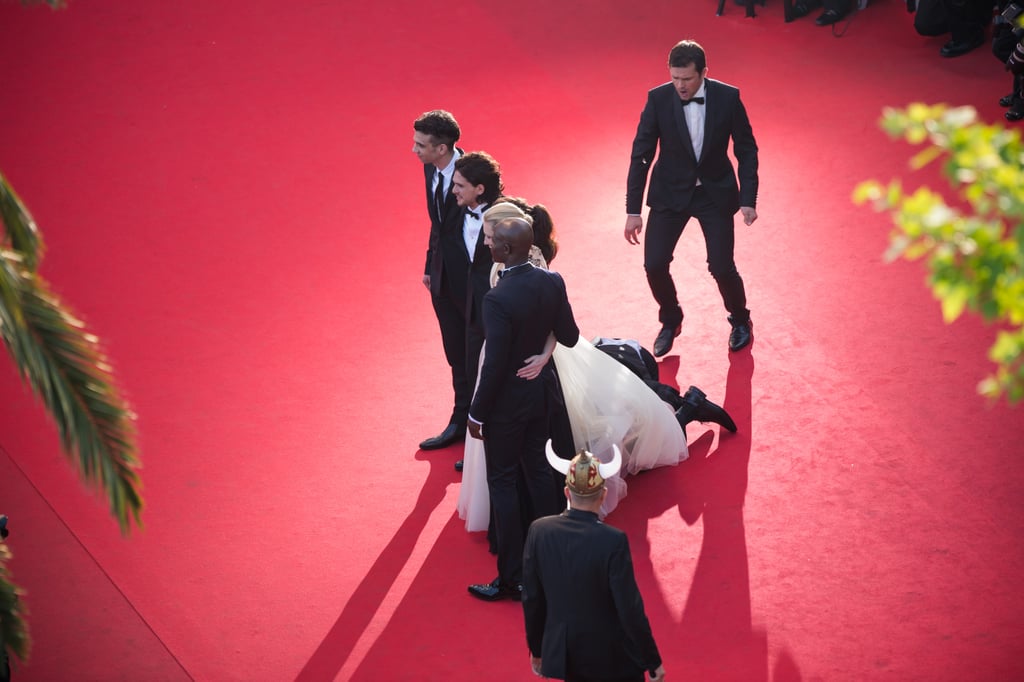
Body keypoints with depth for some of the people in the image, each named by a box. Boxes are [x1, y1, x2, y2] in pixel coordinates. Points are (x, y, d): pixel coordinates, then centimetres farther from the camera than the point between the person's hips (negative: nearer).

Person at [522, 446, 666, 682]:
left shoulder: (539, 531, -11)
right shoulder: (614, 542, -24)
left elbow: (531, 600, -1)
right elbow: (631, 610, -19)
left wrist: (537, 650, 13)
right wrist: (653, 662, -6)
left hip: (561, 654, 4)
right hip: (610, 658, -4)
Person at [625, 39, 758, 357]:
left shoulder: (727, 98, -16)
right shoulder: (658, 99, -16)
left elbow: (746, 150, -5)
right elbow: (641, 155, -10)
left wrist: (748, 200, -11)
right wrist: (633, 210, -11)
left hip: (716, 192, -1)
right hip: (670, 192, 1)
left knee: (722, 267, -5)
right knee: (654, 264, -7)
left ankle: (740, 320, 26)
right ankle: (670, 321, 22)